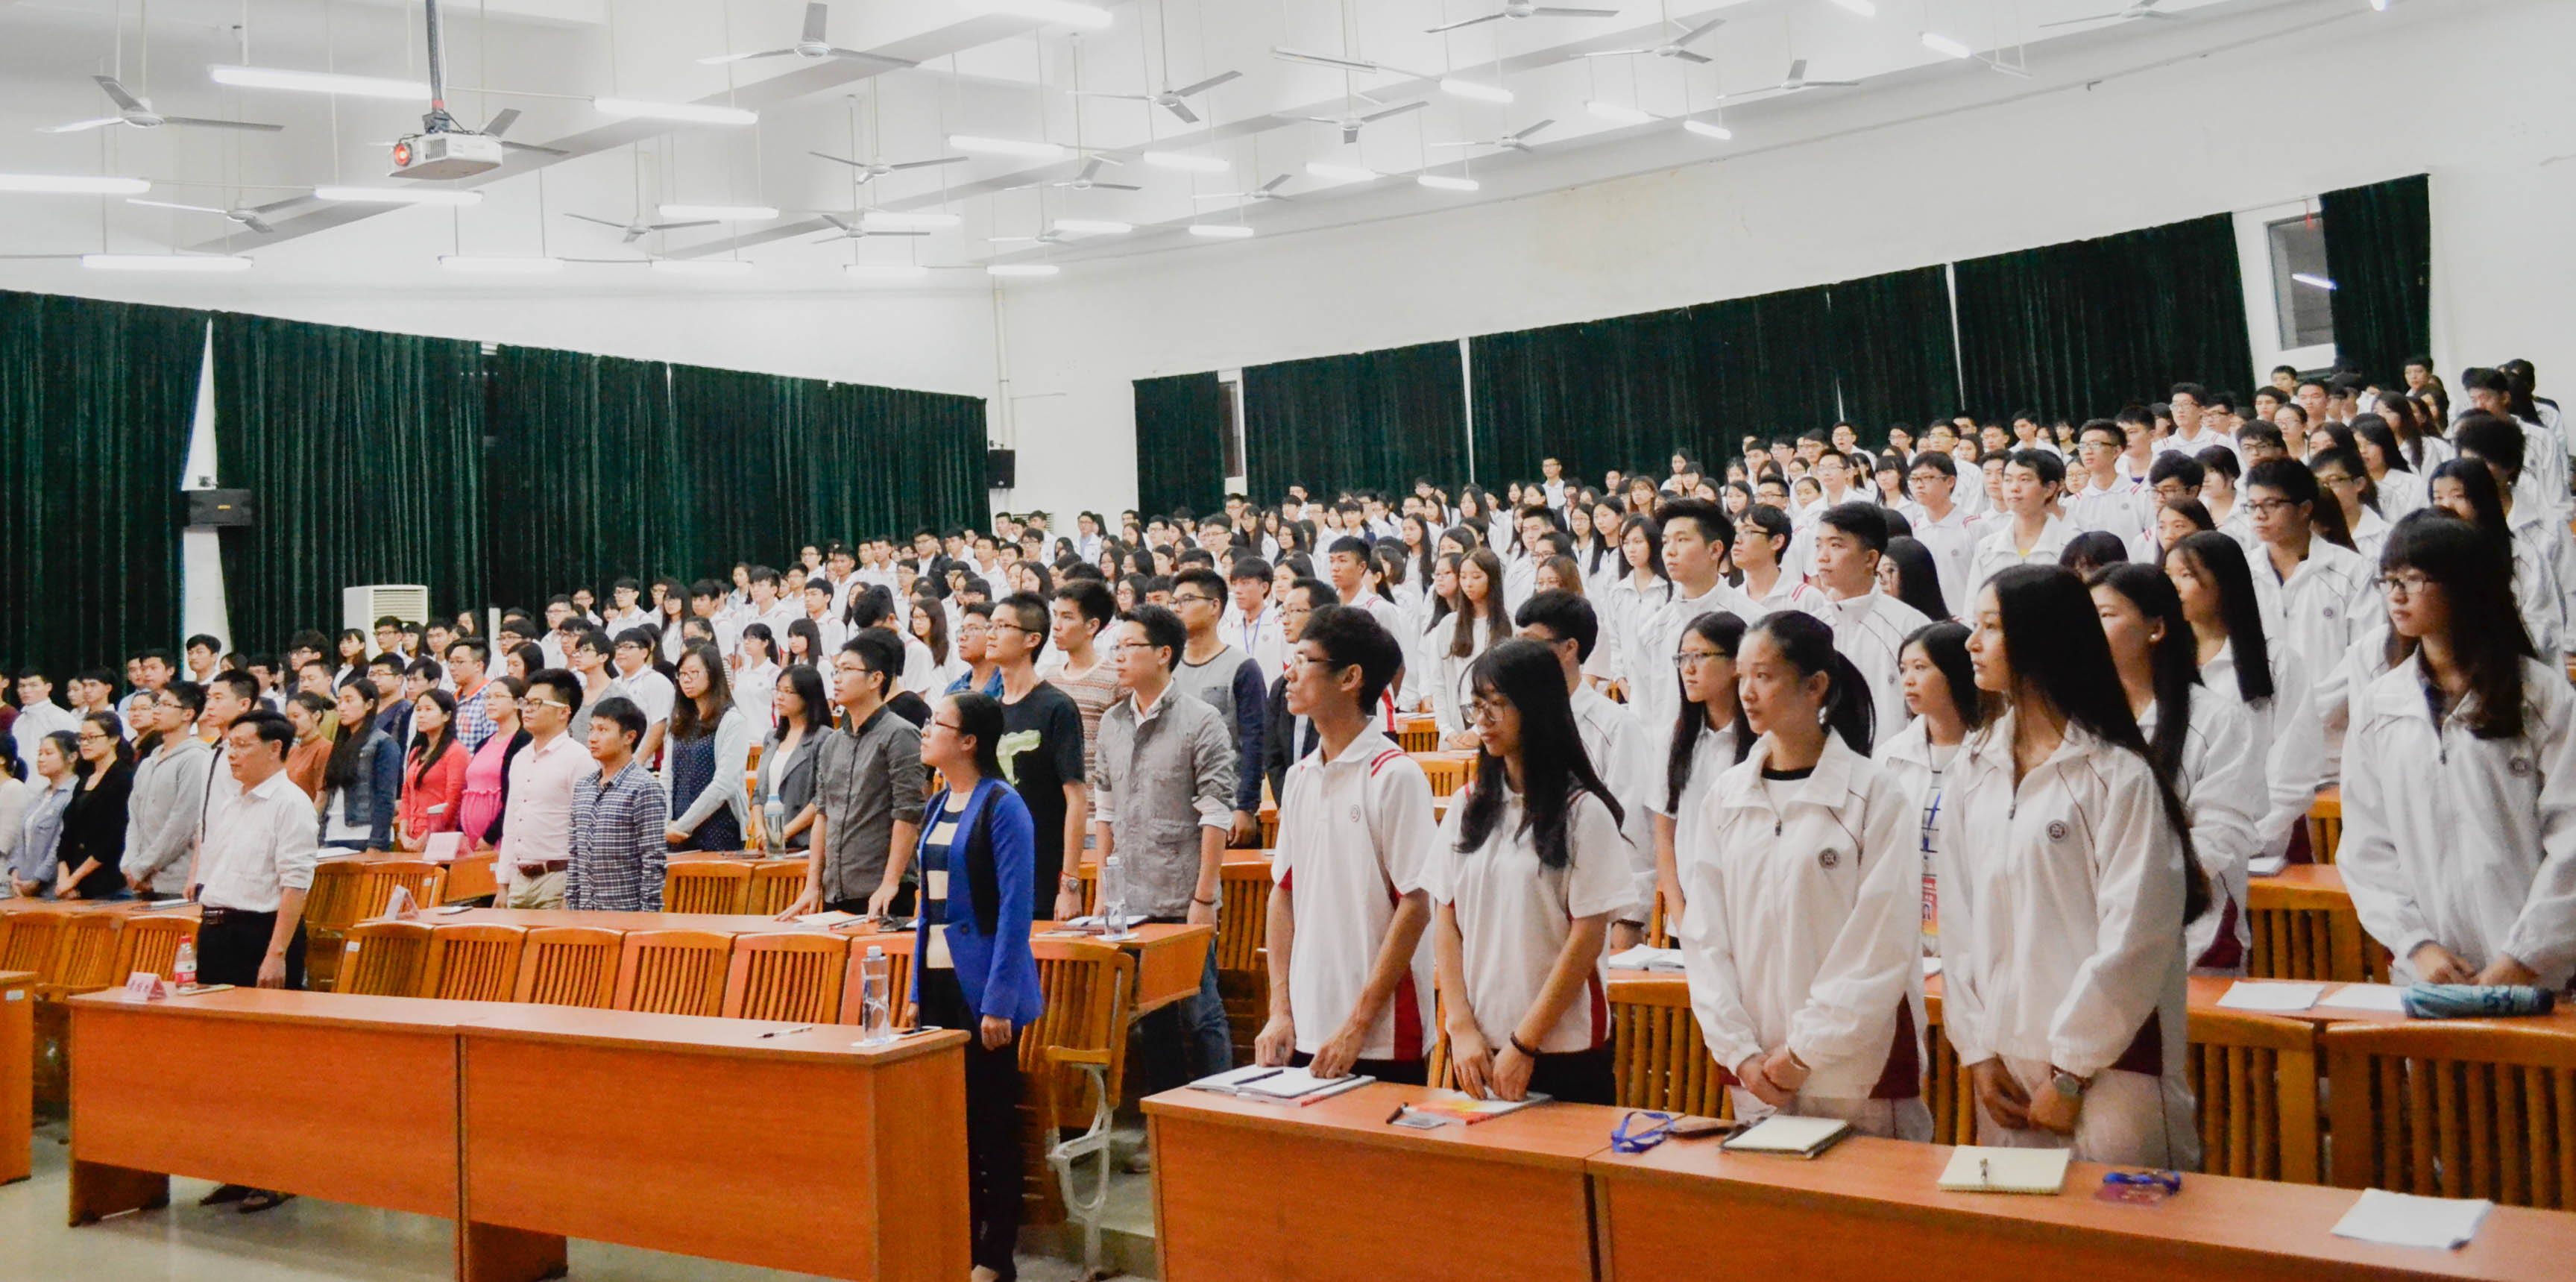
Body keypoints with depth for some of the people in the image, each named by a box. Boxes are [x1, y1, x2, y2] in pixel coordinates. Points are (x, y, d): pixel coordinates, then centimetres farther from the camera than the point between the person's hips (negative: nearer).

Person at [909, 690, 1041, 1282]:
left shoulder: (1002, 806, -13)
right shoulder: (937, 805, 10)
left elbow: (1016, 907, -16)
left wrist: (999, 1002, -19)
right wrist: (918, 985, 13)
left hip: (983, 986, -7)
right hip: (938, 982, 7)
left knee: (993, 1122, 3)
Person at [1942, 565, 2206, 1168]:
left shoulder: (2117, 774, -9)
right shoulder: (1976, 767, 8)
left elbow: (2135, 937, -12)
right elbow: (1958, 918, 8)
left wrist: (2070, 1072, -10)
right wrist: (1977, 1050, 2)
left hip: (2107, 1067, -5)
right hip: (2006, 1062, 5)